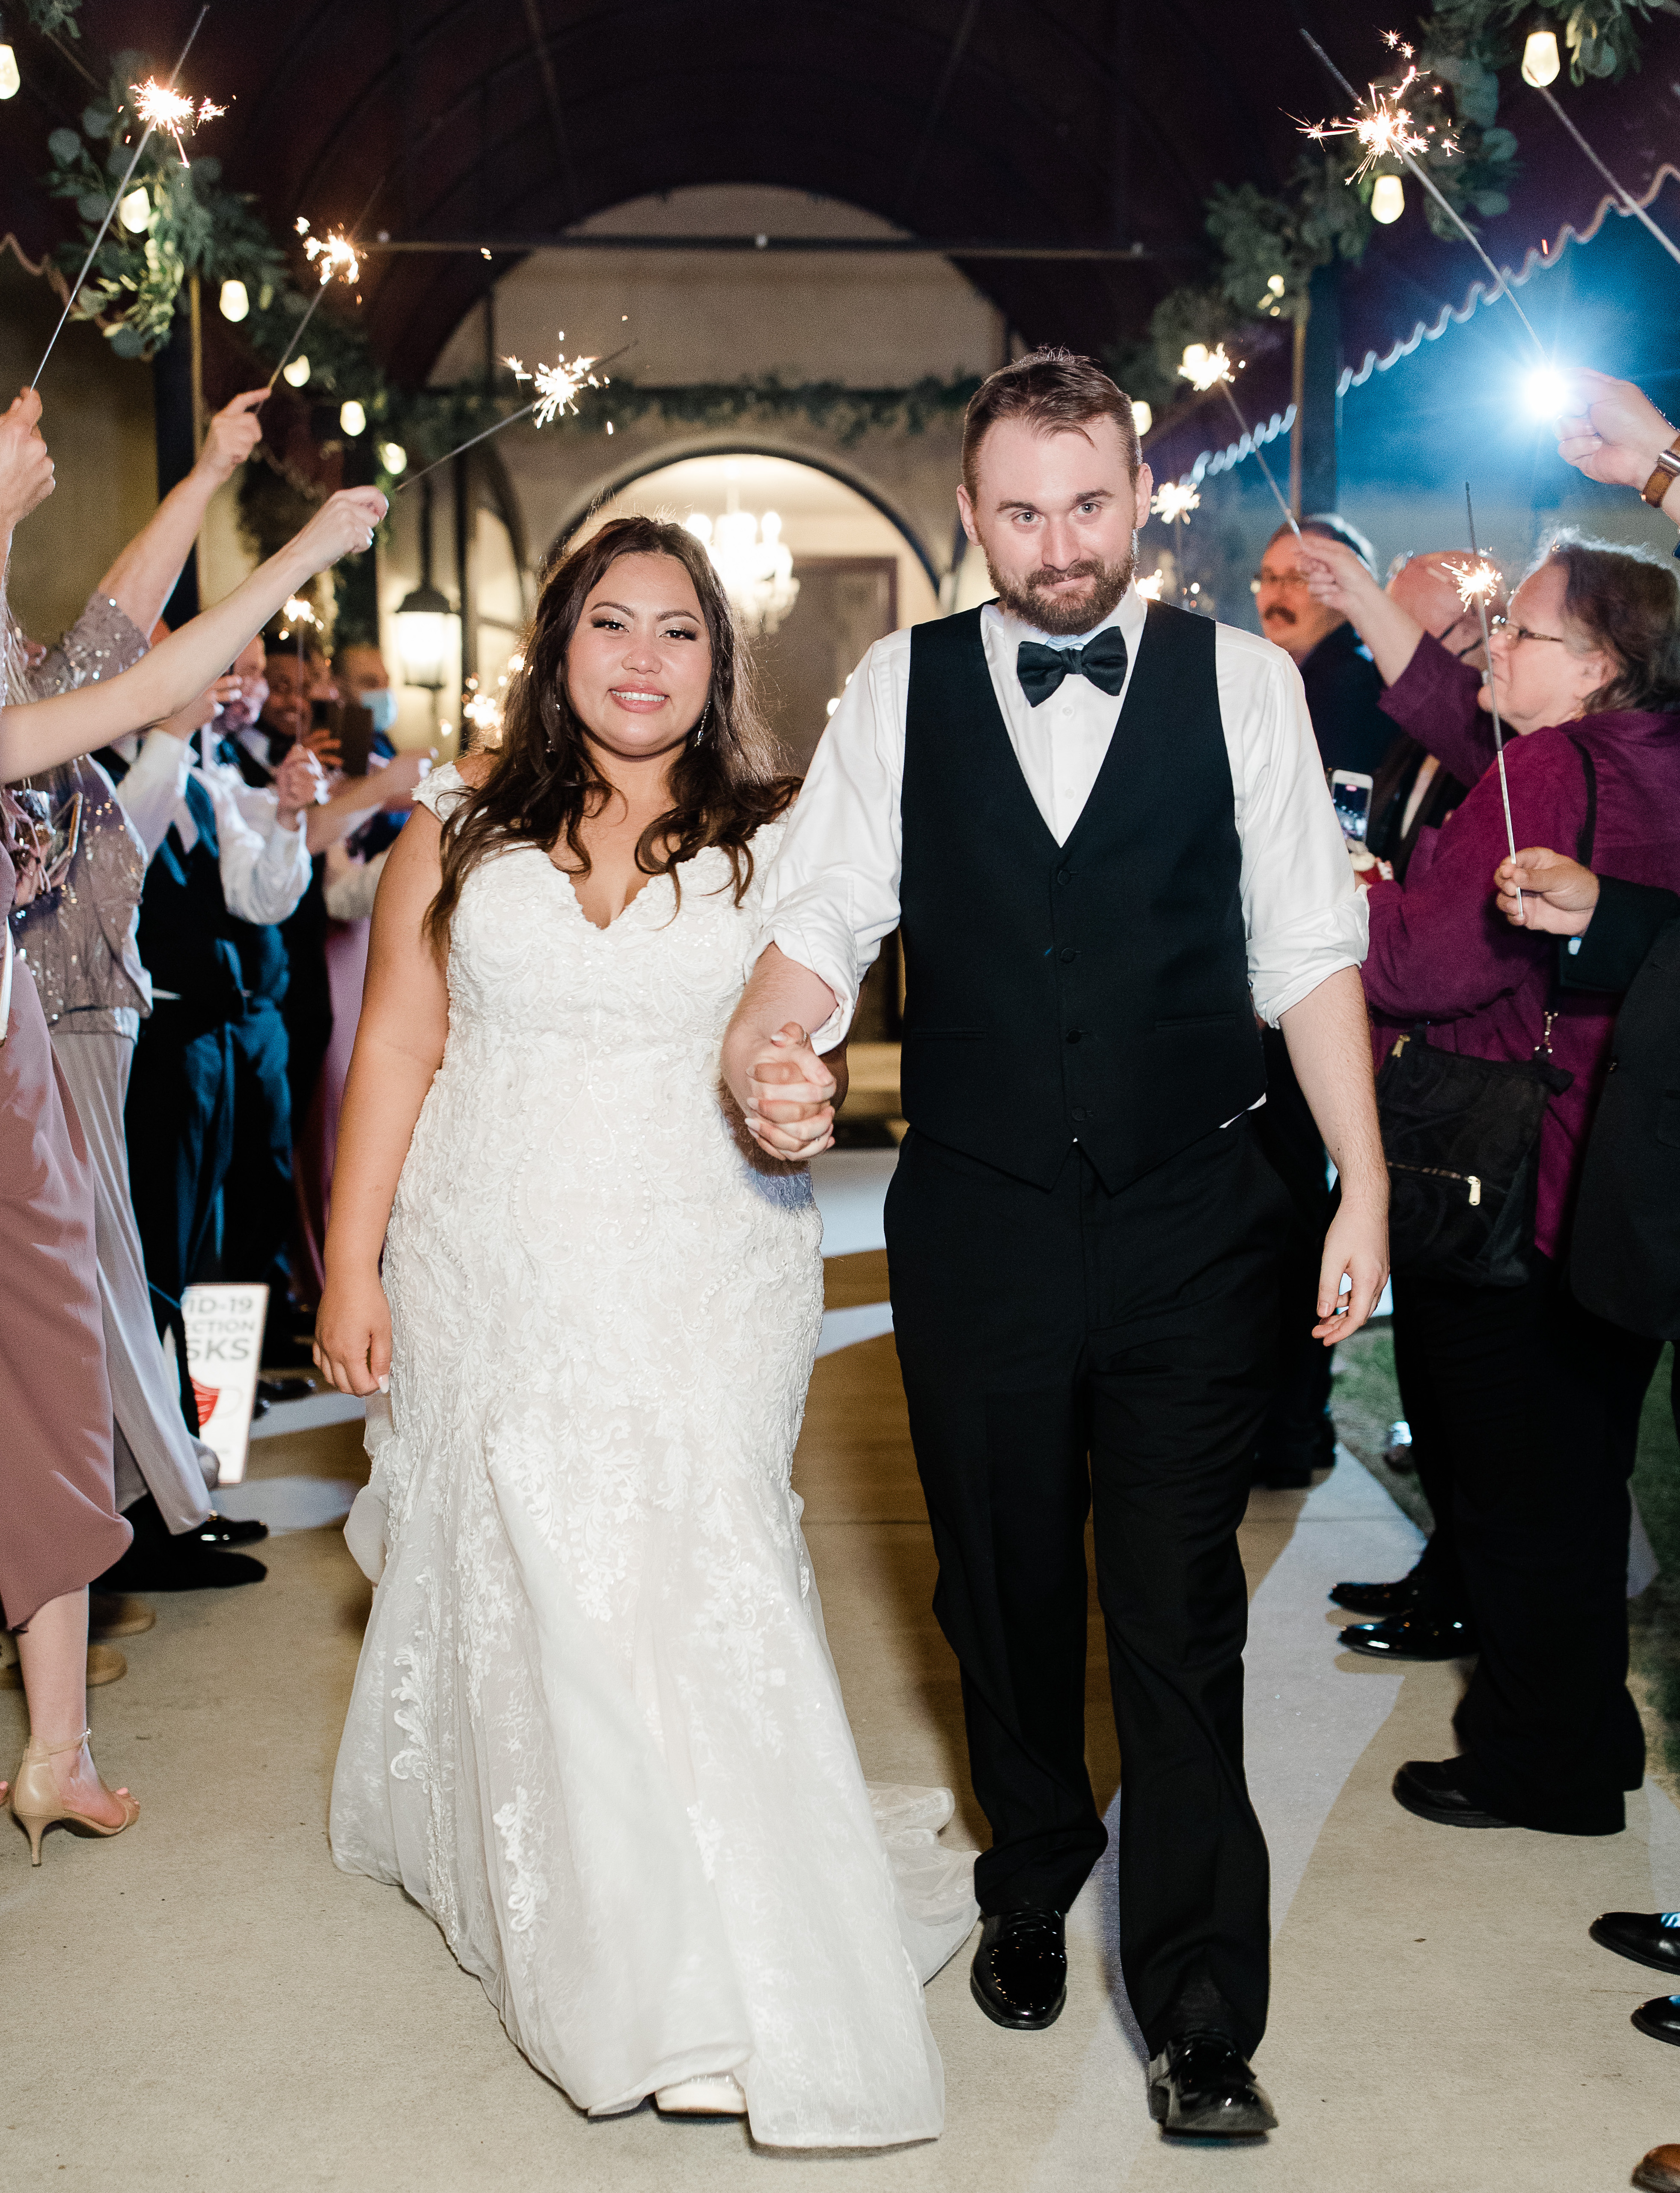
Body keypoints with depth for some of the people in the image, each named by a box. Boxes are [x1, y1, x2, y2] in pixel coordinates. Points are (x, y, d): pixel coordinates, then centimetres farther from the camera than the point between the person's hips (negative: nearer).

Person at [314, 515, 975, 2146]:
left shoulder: (773, 838, 4)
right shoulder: (462, 826, 5)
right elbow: (395, 1049, 4)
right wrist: (351, 1267, 1)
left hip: (702, 1288, -1)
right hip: (495, 1276, 1)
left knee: (689, 1578, -6)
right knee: (526, 1582, 6)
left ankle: (735, 1986, 5)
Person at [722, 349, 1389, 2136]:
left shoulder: (1241, 680, -1)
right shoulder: (899, 689, 1)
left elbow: (1309, 952, 0)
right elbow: (823, 918, -4)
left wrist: (1365, 1184, -2)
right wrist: (762, 1052, -25)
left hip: (1194, 1226, -1)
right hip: (976, 1226, 2)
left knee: (1179, 1607, 2)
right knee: (1003, 1585, 17)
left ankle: (1199, 2008, 15)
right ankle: (1032, 1884, 41)